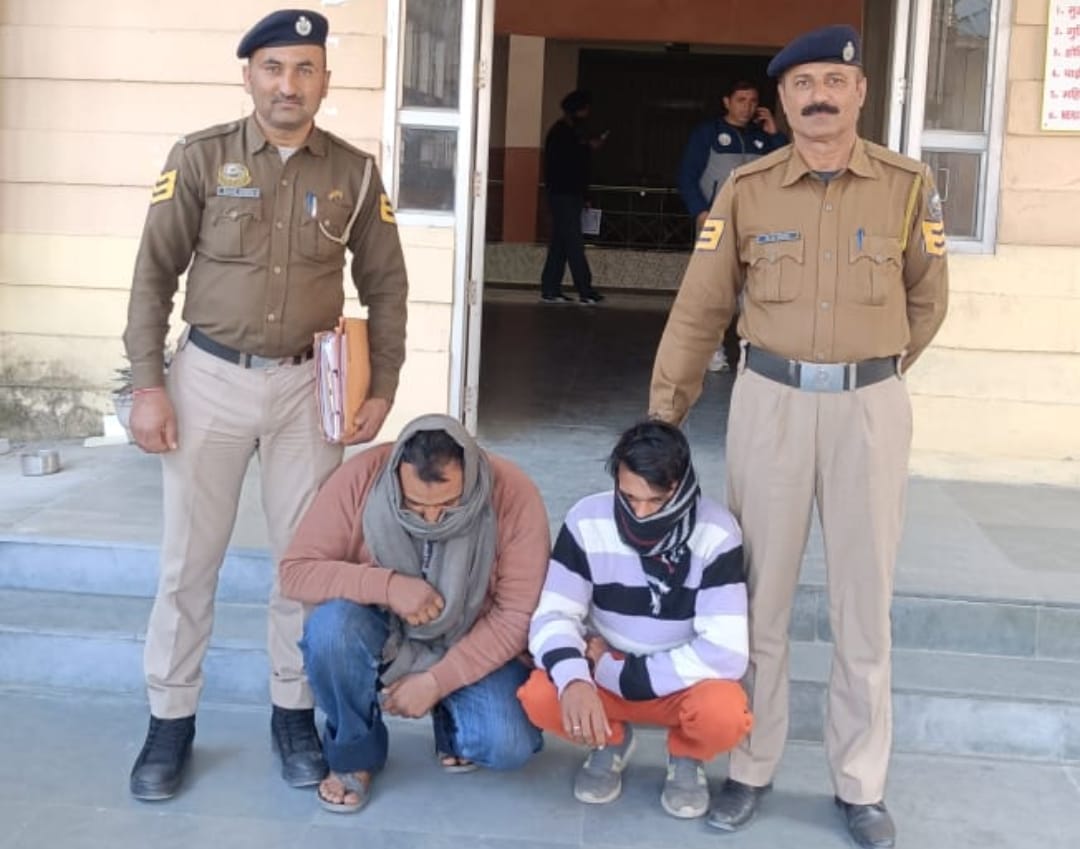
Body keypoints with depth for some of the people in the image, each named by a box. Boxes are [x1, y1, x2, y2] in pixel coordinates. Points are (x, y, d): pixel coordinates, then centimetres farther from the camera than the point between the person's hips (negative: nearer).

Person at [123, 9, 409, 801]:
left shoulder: (354, 171, 0)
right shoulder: (200, 158, -5)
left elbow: (385, 285, 8)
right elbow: (155, 274, -2)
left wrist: (383, 388, 4)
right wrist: (149, 383, -7)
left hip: (307, 384, 2)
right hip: (210, 378, -1)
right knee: (190, 558, 5)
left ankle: (295, 712, 24)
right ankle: (171, 721, 19)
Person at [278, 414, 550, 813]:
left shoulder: (514, 495, -23)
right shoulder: (361, 478, -22)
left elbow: (516, 616, -19)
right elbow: (295, 571, -20)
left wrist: (436, 681, -23)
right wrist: (386, 586, -34)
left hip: (469, 646, 0)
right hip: (382, 632, 1)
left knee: (509, 746, -25)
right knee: (329, 626, -33)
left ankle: (452, 722, 12)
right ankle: (354, 754, -5)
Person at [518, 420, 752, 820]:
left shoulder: (715, 533, -22)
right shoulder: (587, 520, -16)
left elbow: (726, 652, -27)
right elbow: (552, 616, -16)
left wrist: (619, 674, -25)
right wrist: (574, 678, -39)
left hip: (685, 683, -1)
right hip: (605, 672, 2)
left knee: (724, 713, -35)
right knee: (540, 697, -29)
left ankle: (686, 755, 4)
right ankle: (609, 739, 7)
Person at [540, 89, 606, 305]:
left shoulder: (572, 132, 19)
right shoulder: (560, 133, -11)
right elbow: (564, 161, -21)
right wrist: (589, 148, -15)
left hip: (571, 195, 10)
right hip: (563, 195, -10)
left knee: (560, 245, 8)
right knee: (574, 243, -10)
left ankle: (550, 290, 9)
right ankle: (585, 291, -10)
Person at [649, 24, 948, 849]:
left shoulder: (908, 186, -1)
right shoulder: (747, 189, -1)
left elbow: (928, 299, 12)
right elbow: (699, 309, 2)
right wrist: (663, 416, 1)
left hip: (870, 406, 0)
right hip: (770, 400, 0)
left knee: (864, 602, 7)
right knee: (760, 594, 8)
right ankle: (750, 766, 23)